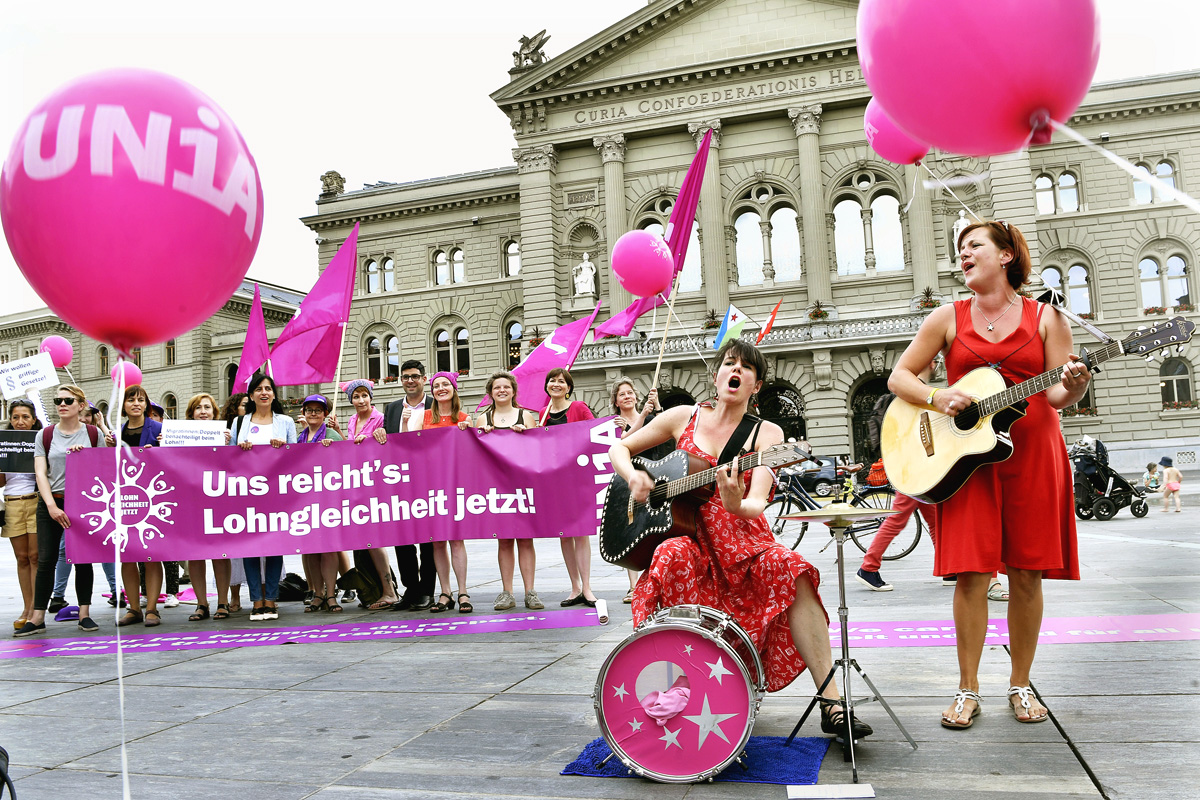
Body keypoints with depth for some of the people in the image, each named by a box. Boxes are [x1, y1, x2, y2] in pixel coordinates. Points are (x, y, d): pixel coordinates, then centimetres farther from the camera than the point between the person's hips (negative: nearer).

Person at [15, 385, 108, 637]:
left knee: (83, 560, 3)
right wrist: (52, 506, -12)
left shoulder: (94, 434, 5)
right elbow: (40, 473, 0)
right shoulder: (45, 435, 6)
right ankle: (37, 618, 4)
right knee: (46, 560, -2)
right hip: (51, 503, 1)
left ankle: (84, 614, 10)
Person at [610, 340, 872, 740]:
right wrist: (633, 475, -9)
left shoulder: (766, 433, 2)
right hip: (687, 536, 0)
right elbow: (619, 448, 13)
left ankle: (830, 702, -25)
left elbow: (758, 504, -13)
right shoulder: (684, 418, 6)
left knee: (789, 568, -29)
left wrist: (737, 505, -37)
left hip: (742, 542, 0)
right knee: (672, 557, -35)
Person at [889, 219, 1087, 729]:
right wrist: (937, 398, -11)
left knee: (1026, 572, 3)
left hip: (1032, 452, 0)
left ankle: (1020, 685, 19)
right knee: (970, 571, -4)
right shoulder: (948, 318, 7)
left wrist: (1072, 387, -20)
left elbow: (1056, 393, 3)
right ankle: (968, 690, 7)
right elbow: (899, 377, 7)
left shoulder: (1046, 317, 6)